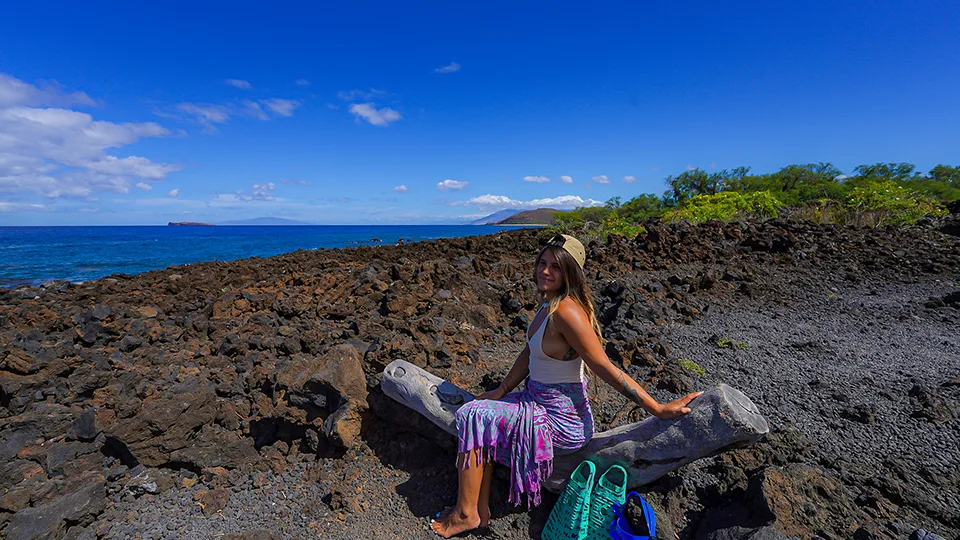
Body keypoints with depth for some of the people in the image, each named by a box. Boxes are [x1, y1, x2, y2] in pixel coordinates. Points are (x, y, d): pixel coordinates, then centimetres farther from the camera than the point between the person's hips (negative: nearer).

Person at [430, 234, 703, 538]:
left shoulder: (566, 311, -27)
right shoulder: (550, 302, 3)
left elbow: (606, 369, -23)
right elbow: (529, 354, 10)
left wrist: (659, 409, -21)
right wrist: (501, 391, 10)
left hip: (559, 422, -9)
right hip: (538, 400, 9)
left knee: (471, 417, -7)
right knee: (480, 412, 12)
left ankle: (466, 513, 10)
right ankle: (481, 511, 19)